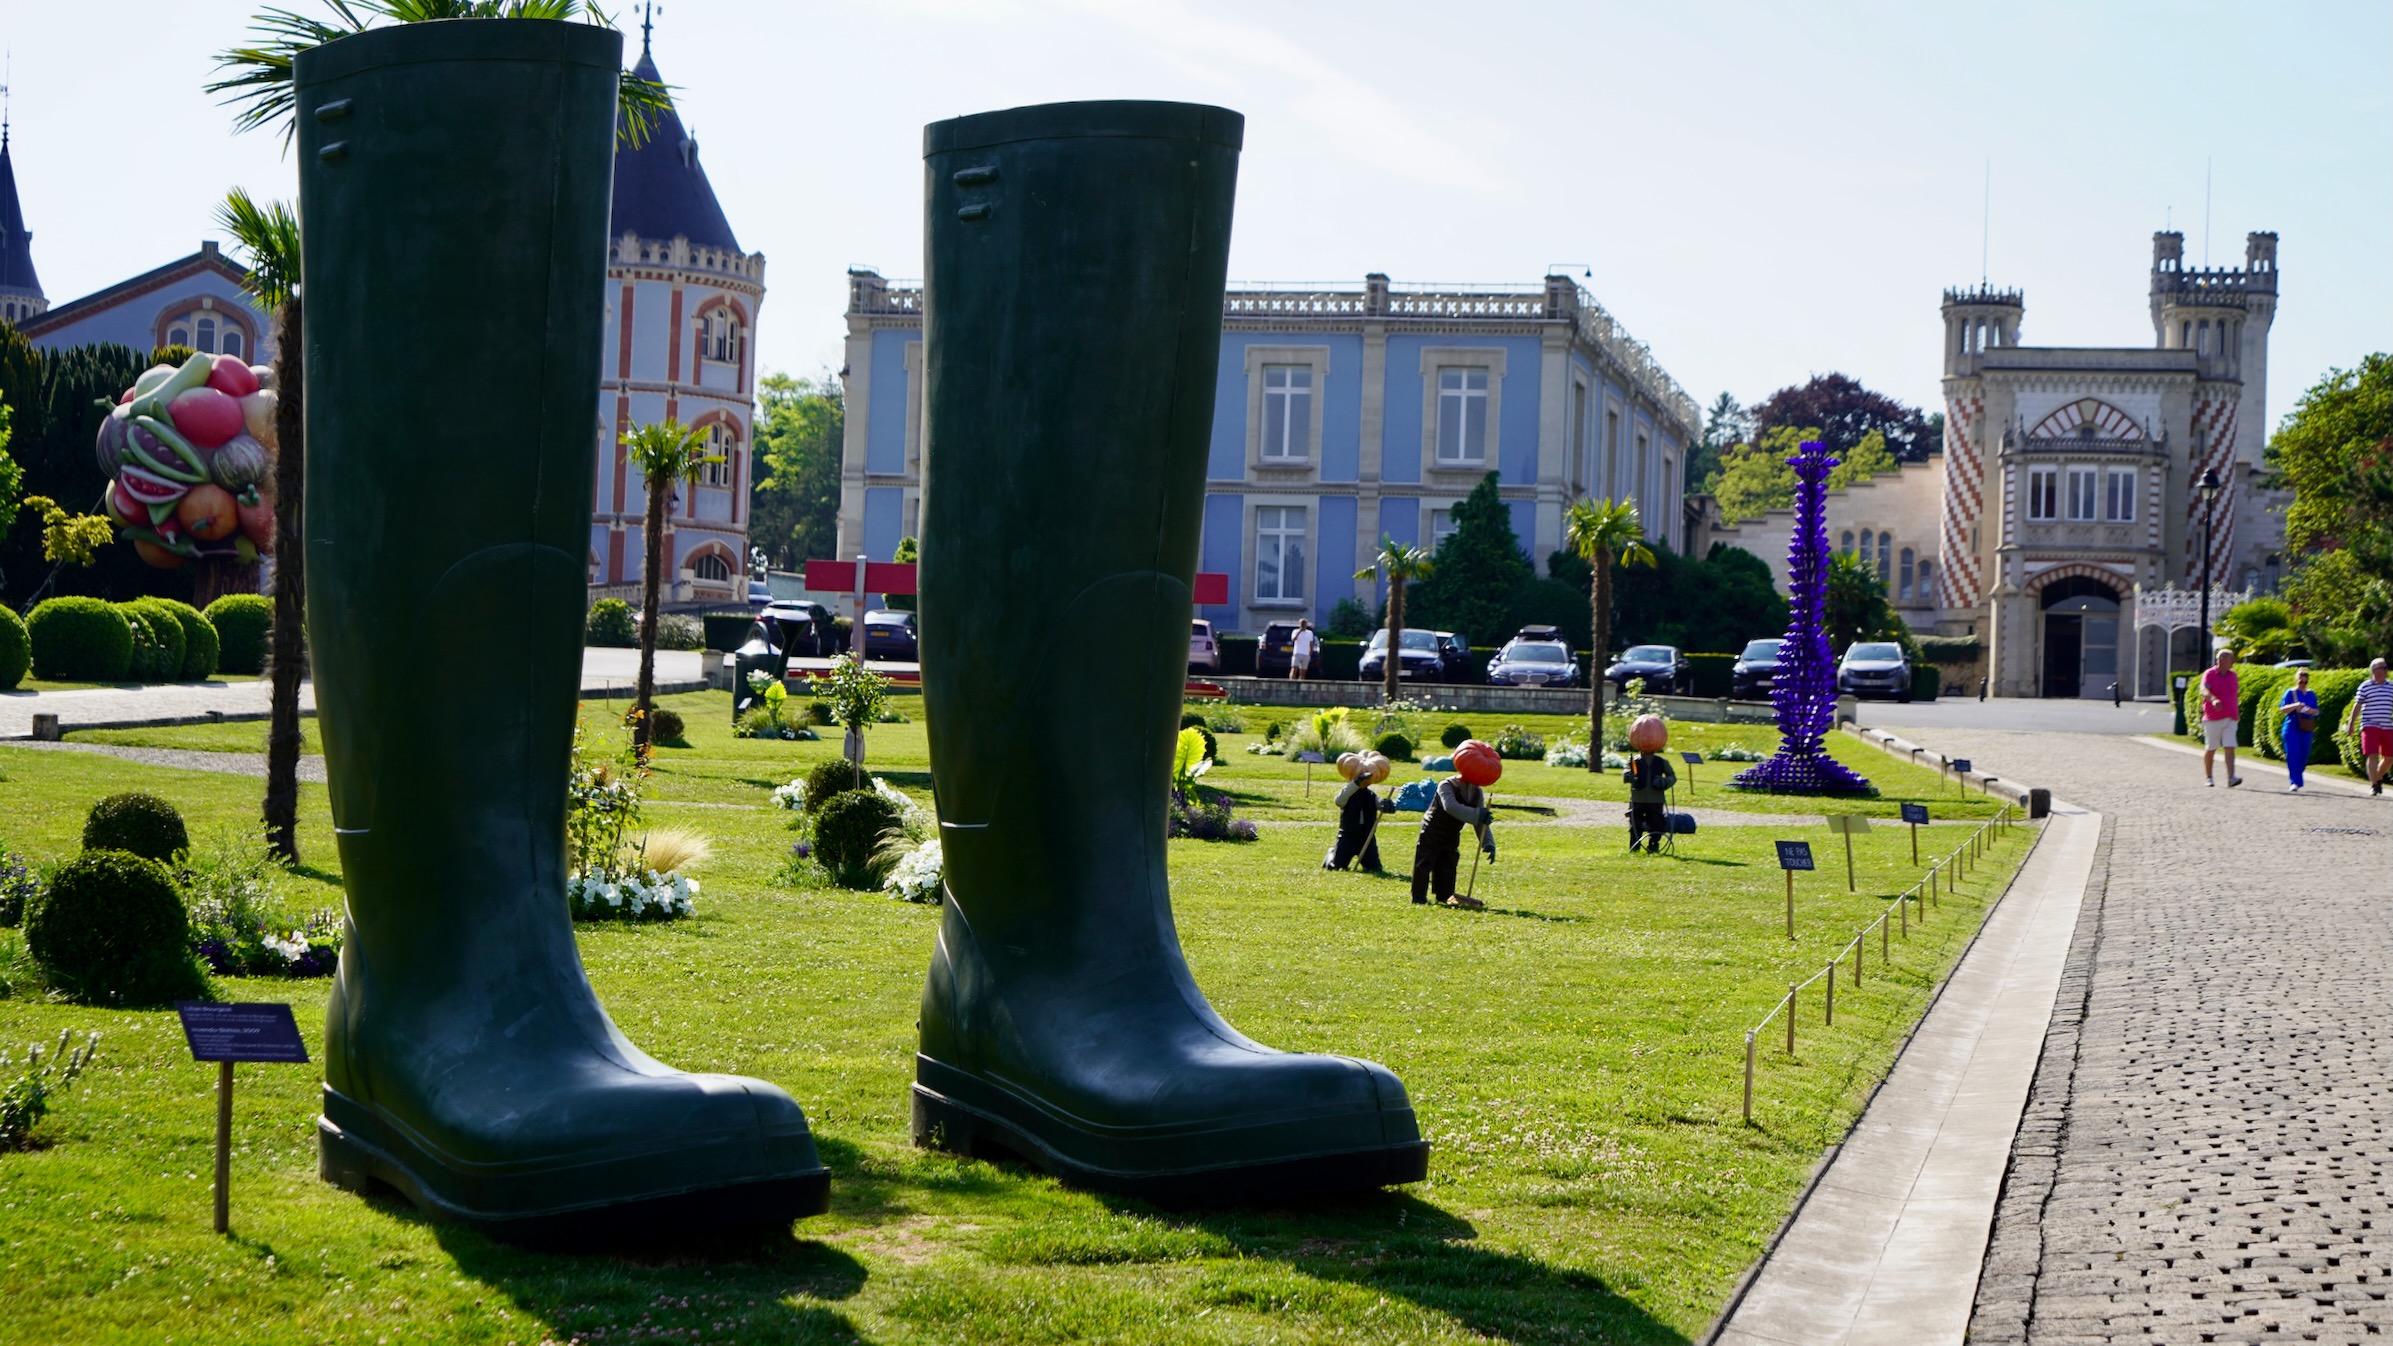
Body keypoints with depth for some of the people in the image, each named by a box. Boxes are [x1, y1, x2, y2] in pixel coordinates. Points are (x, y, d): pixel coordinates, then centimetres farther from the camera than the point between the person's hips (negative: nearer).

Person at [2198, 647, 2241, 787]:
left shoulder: (2232, 675, 12)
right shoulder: (2209, 674, -6)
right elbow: (2204, 690, -24)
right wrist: (2214, 699, -42)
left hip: (2230, 719, 4)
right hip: (2213, 718, -4)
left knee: (2230, 747, -10)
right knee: (2210, 749, 6)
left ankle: (2231, 778, -19)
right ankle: (2208, 777, 22)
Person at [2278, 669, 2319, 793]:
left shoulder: (2311, 695, 13)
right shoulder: (2290, 693, 2)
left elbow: (2317, 711, 13)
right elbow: (2282, 708, -5)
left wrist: (2312, 711, -10)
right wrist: (2295, 706, -21)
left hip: (2306, 729, 4)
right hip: (2292, 727, -4)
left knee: (2304, 755, 4)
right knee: (2293, 754, -13)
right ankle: (2296, 783, -15)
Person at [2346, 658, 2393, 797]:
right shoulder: (2365, 687, 0)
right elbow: (2357, 706, 1)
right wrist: (2350, 724, -3)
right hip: (2370, 726, -4)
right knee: (2372, 755, -12)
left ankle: (2378, 777, 32)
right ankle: (2373, 784, -10)